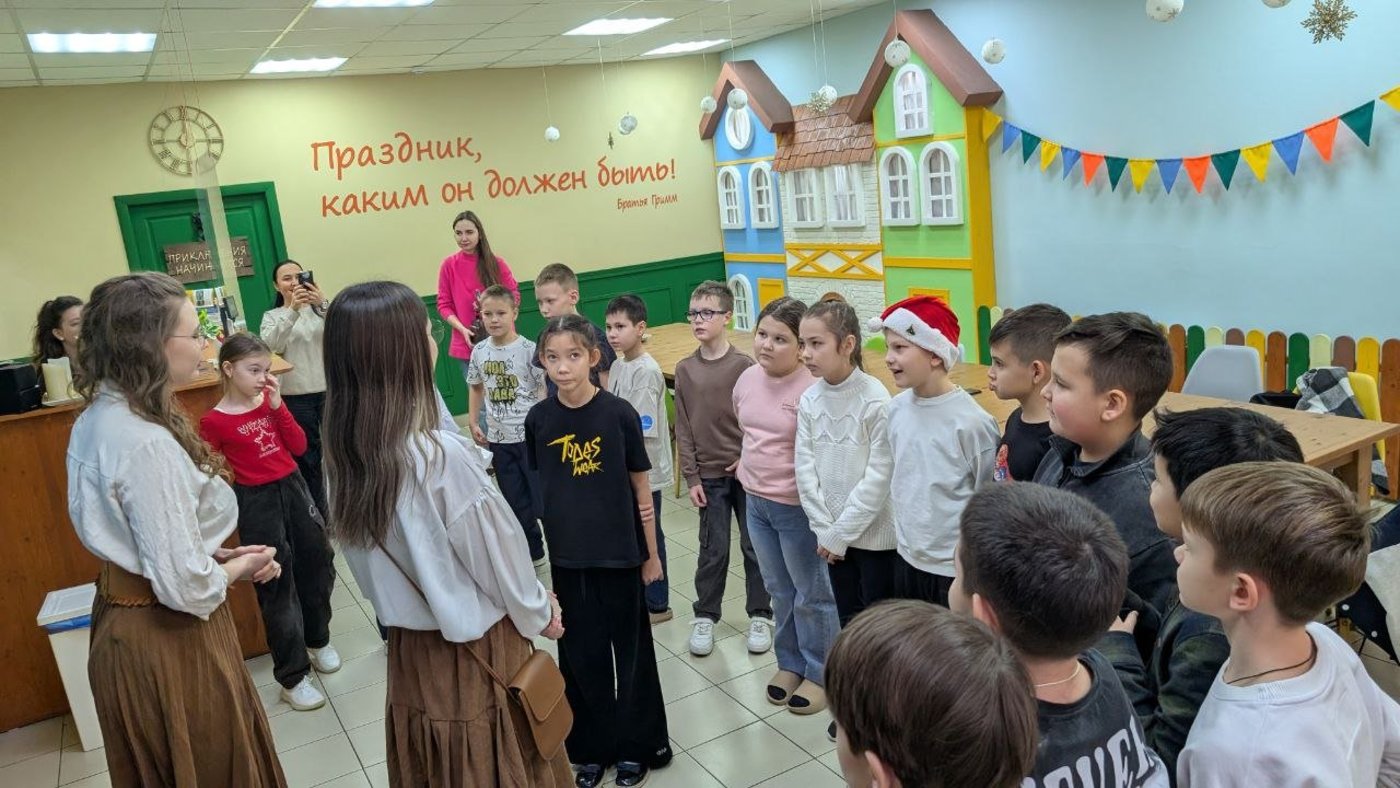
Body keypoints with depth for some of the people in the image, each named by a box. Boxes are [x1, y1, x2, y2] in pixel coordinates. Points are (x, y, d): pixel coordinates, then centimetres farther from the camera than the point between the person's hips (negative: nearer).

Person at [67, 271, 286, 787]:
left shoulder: (101, 417, 0)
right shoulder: (146, 445, -29)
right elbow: (184, 587, -29)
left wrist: (222, 554, 2)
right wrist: (239, 568, -9)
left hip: (122, 619, 9)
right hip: (167, 637, -9)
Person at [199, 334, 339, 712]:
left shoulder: (269, 402, 3)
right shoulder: (214, 421, -12)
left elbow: (298, 446, -4)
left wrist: (277, 404, -9)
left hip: (293, 487, 6)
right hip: (257, 501, -6)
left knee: (317, 563, 17)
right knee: (277, 584, 1)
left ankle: (318, 640, 41)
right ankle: (293, 677, 13)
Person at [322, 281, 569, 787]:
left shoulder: (343, 459, -7)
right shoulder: (442, 456, -27)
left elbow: (369, 566, 3)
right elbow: (499, 555, -15)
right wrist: (539, 615, 3)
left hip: (408, 650, 6)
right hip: (476, 652, -6)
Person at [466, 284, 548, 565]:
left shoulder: (528, 349, -12)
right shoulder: (479, 351, 1)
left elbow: (544, 390, -9)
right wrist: (473, 422, 8)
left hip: (530, 435, -5)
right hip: (498, 438, 5)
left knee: (543, 498, 3)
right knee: (515, 501, 13)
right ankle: (533, 552, 28)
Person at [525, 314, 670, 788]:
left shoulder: (618, 414, -11)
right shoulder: (539, 420, -4)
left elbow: (641, 487, -3)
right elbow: (541, 488, 6)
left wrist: (651, 553, 1)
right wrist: (539, 552, 7)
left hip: (619, 554, -2)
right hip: (567, 557, 2)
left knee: (630, 651, 11)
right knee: (581, 655, 13)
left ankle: (636, 746, 30)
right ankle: (591, 747, 32)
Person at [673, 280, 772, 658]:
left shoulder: (744, 365, -8)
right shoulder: (685, 369, 0)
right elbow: (683, 427, 1)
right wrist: (691, 477, -2)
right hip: (709, 475, 2)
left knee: (753, 545, 9)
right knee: (713, 549, 8)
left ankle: (760, 615, 24)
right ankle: (705, 616, 24)